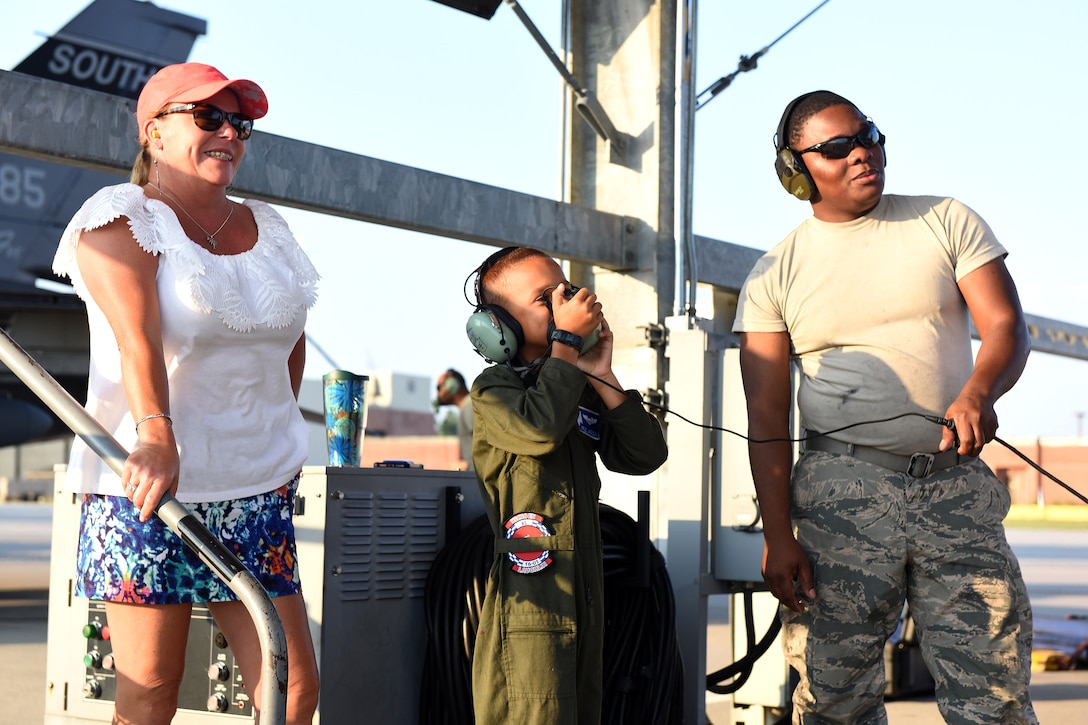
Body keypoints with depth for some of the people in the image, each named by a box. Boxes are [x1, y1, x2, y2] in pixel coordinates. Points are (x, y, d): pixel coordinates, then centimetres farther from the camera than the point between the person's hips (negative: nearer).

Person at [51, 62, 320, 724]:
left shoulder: (268, 228, 15)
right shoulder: (122, 219, -2)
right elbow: (138, 337, -19)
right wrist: (156, 438, -33)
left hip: (257, 490, 5)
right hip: (145, 486, -5)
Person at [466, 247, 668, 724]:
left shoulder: (584, 394, 16)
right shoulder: (493, 389, -4)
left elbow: (645, 456, 5)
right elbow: (540, 429, -26)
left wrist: (603, 380, -5)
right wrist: (566, 341, -17)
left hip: (585, 591, 7)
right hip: (529, 594, -7)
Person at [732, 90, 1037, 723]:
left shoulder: (948, 222, 10)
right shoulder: (775, 275, 6)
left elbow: (1007, 325, 1)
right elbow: (767, 418, 2)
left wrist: (977, 393, -22)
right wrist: (777, 537, -8)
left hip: (957, 482, 1)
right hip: (841, 487, -1)